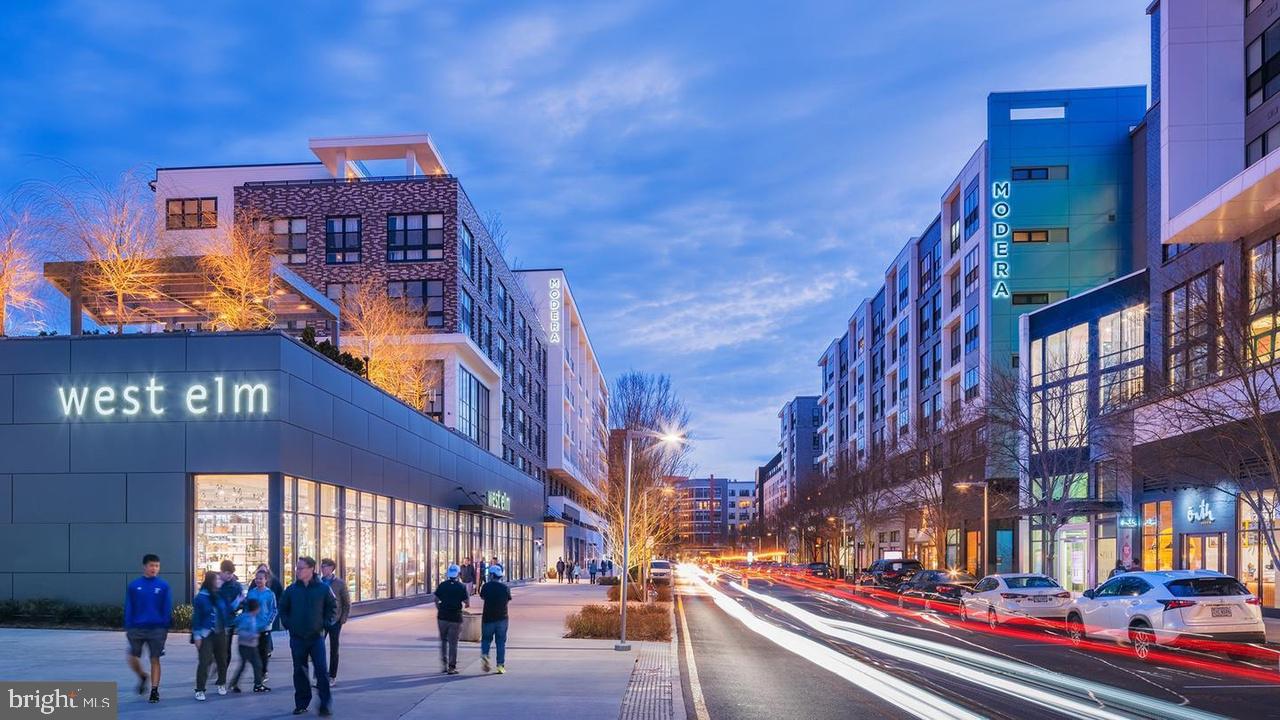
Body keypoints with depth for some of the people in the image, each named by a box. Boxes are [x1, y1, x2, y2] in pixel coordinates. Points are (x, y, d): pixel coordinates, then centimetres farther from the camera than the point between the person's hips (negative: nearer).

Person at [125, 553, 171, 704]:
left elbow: (168, 609, 1)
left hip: (157, 629, -1)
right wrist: (128, 628, 1)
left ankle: (155, 691, 11)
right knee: (133, 659, 3)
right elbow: (128, 608, 4)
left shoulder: (163, 586, -2)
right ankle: (143, 677, 33)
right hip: (137, 629, 1)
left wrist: (166, 628, -1)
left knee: (155, 660, 2)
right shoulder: (134, 586, 1)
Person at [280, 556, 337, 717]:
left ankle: (325, 704, -1)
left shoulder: (323, 589, -4)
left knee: (322, 670, -7)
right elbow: (283, 609, 14)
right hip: (297, 638, 2)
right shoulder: (291, 590, 2)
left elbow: (333, 607, 6)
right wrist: (288, 624, 4)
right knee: (300, 671, 8)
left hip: (316, 637, -2)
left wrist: (325, 623, -2)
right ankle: (301, 703, 18)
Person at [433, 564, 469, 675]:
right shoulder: (461, 587, -6)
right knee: (453, 643, 3)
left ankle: (444, 664, 12)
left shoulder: (442, 585, 1)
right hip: (455, 618, -2)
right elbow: (467, 603, -4)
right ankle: (452, 667, 3)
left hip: (442, 617, 2)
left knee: (443, 640, 18)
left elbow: (436, 600, 3)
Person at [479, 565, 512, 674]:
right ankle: (501, 665, 7)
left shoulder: (486, 586, -8)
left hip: (488, 617, -1)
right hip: (502, 618, 1)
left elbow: (482, 597, 8)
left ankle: (485, 655, -11)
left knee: (486, 639, 15)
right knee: (501, 642, 8)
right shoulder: (505, 587, -3)